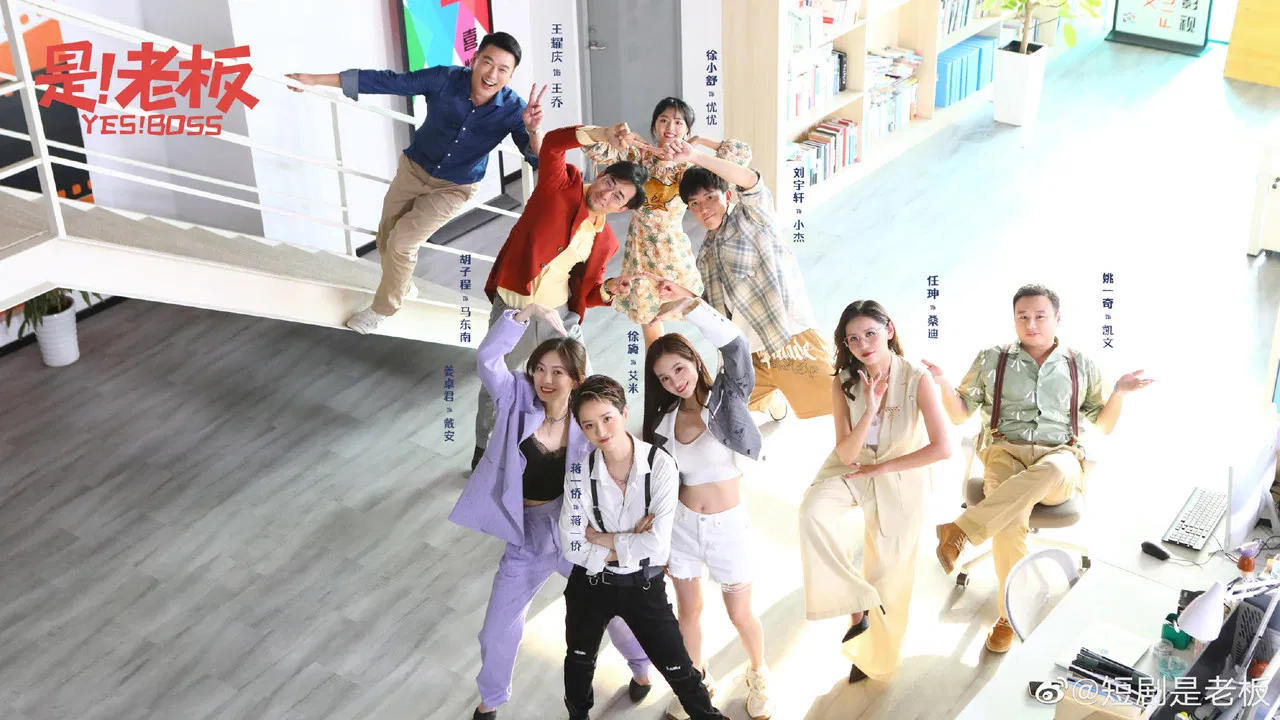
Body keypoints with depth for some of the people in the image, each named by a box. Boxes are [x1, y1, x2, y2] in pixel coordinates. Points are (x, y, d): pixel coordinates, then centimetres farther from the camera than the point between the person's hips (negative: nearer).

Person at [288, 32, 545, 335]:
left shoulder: (512, 110, -27)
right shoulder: (445, 79, -26)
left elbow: (540, 159, -30)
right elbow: (384, 81, -22)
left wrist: (533, 129, -53)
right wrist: (315, 80, -21)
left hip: (454, 188, -2)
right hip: (414, 169, 2)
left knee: (401, 243, -10)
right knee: (386, 239, 13)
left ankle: (383, 308, 17)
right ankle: (402, 286, 45)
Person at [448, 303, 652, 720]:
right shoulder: (517, 401, -12)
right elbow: (488, 358, -26)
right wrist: (530, 311, -32)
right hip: (527, 539, 1)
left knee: (614, 610, 20)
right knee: (499, 631, 12)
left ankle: (641, 666, 52)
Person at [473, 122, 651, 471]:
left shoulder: (605, 241, 6)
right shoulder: (562, 186, -5)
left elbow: (585, 292, 12)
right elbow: (552, 144, -23)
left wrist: (608, 289, -9)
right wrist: (600, 135, -32)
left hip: (562, 315, 3)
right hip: (513, 309, -3)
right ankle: (484, 454, 38)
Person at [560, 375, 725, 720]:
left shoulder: (660, 465, -21)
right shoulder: (579, 471, -13)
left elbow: (658, 543, -24)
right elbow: (572, 547, -13)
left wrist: (603, 539, -17)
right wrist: (629, 545, -18)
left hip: (644, 585, -3)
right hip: (590, 584, 3)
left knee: (679, 672, 2)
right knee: (578, 664, 24)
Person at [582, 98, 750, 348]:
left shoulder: (692, 166, -3)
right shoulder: (639, 156, -2)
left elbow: (743, 153, -10)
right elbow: (595, 150, -10)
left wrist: (699, 142, -7)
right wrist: (629, 139, -16)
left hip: (673, 249, -1)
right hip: (641, 248, 1)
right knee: (648, 322, 9)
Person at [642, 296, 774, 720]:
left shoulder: (726, 398, -13)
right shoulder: (663, 419, -3)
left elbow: (735, 345, -32)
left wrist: (688, 307, -45)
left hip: (727, 524, -3)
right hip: (681, 523, 3)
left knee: (741, 615, 10)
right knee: (688, 612, 15)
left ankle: (759, 676, 38)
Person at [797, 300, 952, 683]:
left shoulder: (917, 379, -22)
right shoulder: (844, 382, -14)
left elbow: (942, 448, -25)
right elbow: (846, 454, -17)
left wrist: (882, 467, -18)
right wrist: (869, 410, -33)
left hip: (900, 480, -1)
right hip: (850, 470, 2)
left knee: (886, 573, 6)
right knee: (813, 513, -30)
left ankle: (872, 653, 31)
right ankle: (857, 604, -15)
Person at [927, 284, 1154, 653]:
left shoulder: (1081, 366, 15)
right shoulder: (991, 360, 14)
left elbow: (1103, 426, 18)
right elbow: (959, 414, 15)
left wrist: (1120, 392, 0)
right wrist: (943, 384, -5)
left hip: (1061, 460, 0)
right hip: (1006, 454, 0)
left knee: (1051, 471, -42)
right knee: (1011, 520, -35)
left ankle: (961, 530, -39)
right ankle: (1010, 615, -16)